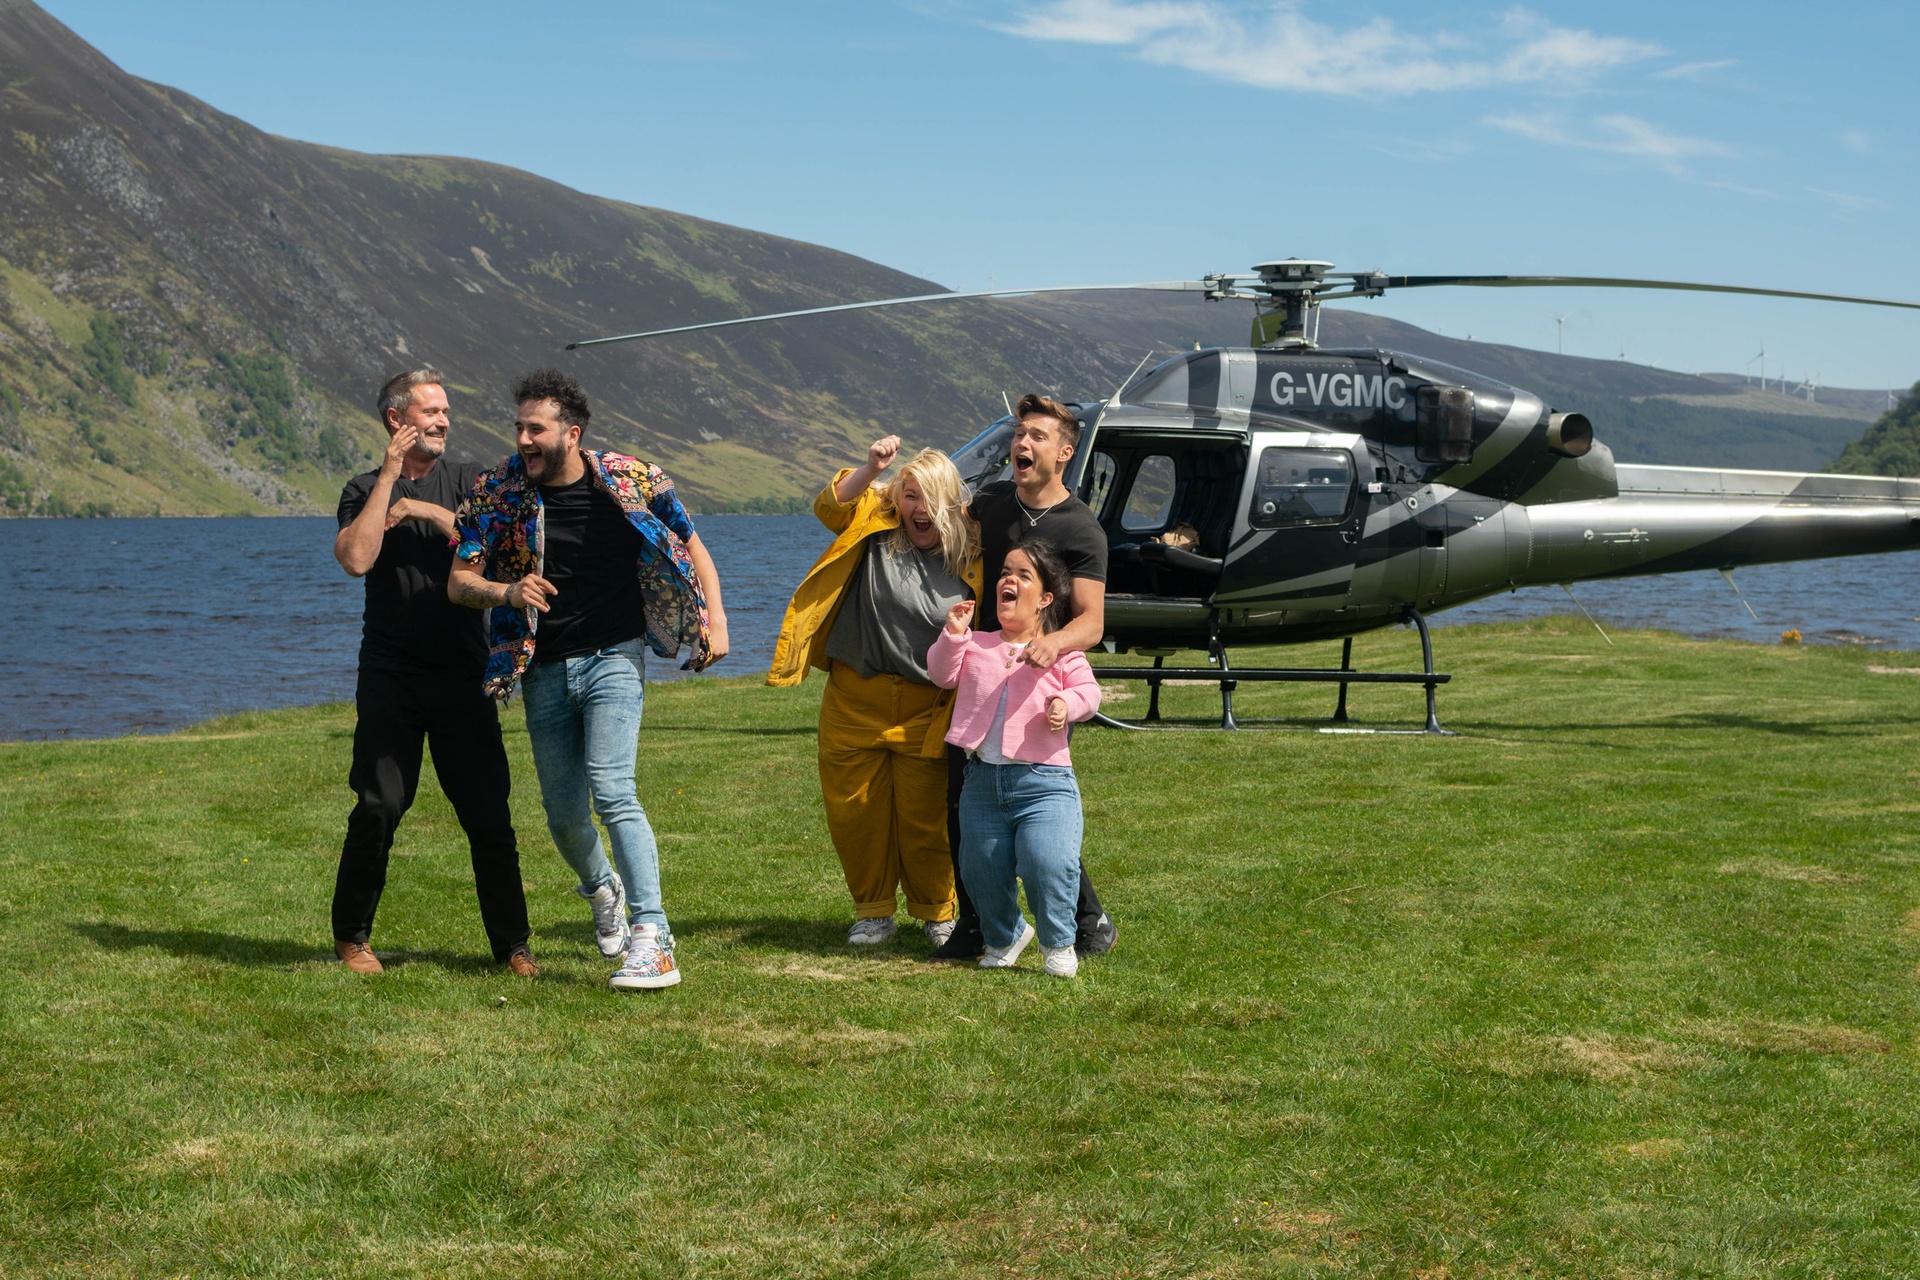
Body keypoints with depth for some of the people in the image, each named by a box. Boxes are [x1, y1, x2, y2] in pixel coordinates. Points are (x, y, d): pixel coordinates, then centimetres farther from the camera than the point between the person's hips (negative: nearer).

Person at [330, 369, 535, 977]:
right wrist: (390, 473, -10)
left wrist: (424, 510, -12)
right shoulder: (365, 489, 7)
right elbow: (356, 559, -13)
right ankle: (352, 937, 11)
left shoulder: (468, 483, 10)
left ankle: (512, 944, 4)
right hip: (390, 677, -1)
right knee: (379, 807, -6)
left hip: (463, 674, 1)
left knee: (488, 811, -4)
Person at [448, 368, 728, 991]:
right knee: (563, 813, 9)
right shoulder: (497, 492, -3)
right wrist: (508, 593, -23)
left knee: (611, 789, -22)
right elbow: (459, 581, -2)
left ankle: (653, 942, -23)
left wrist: (714, 618, -5)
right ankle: (602, 889, 44)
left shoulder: (631, 480, -7)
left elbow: (690, 547, 6)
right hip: (545, 670, 3)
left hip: (613, 657, -3)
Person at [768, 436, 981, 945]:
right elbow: (831, 506, -14)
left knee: (925, 817, 2)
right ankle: (874, 912, 23)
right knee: (855, 812, 7)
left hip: (925, 708, -1)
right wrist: (871, 469, -27)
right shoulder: (874, 527, 3)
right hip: (854, 701, 1)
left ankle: (936, 913, 21)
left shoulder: (968, 560, 2)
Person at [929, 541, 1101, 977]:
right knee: (981, 869, 7)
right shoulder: (976, 646, 14)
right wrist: (953, 635, -2)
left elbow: (1089, 690, 1)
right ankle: (1004, 937, 33)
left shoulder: (1061, 651, 5)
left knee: (1046, 862, -20)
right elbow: (943, 675, 11)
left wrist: (1066, 704, -19)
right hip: (982, 780, 4)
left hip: (1044, 781, -4)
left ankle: (1059, 944, 2)